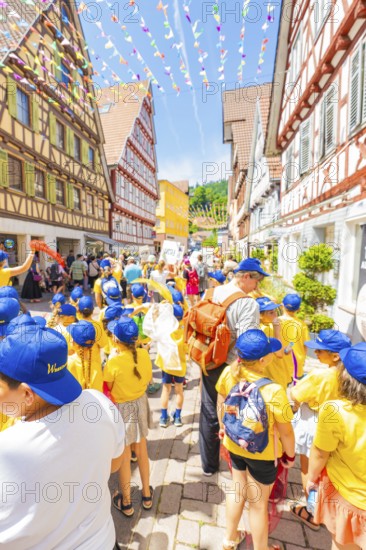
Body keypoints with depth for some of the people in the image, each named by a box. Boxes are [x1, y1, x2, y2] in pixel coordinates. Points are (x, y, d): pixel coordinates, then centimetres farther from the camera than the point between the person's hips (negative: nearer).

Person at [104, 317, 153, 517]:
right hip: (140, 403, 4)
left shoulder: (113, 363, -28)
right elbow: (147, 380, 0)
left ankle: (126, 502, 39)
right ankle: (146, 495, 44)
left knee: (124, 455, 17)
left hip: (121, 408, -4)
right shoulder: (144, 354, -15)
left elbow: (106, 391, -14)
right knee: (141, 449, 23)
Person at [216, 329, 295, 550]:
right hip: (262, 453, -4)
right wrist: (290, 455, 2)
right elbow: (286, 431, -19)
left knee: (238, 491, 31)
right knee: (259, 504, 23)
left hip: (234, 444, 5)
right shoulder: (273, 391, -35)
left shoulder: (228, 373, -22)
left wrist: (223, 428, 14)